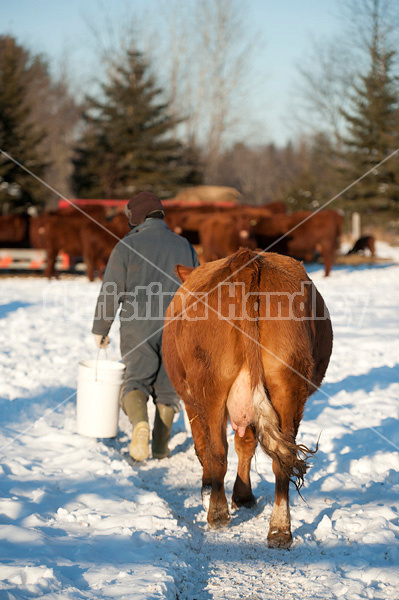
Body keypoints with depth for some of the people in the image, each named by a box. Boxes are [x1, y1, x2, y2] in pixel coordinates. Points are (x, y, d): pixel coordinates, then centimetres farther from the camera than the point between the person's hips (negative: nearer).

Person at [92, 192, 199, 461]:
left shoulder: (127, 245, -3)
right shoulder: (185, 247, 9)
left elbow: (111, 292, -5)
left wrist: (101, 329, 6)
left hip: (138, 327, -3)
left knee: (137, 380, 3)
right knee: (167, 386, 14)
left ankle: (140, 422, -26)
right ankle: (161, 445, 13)